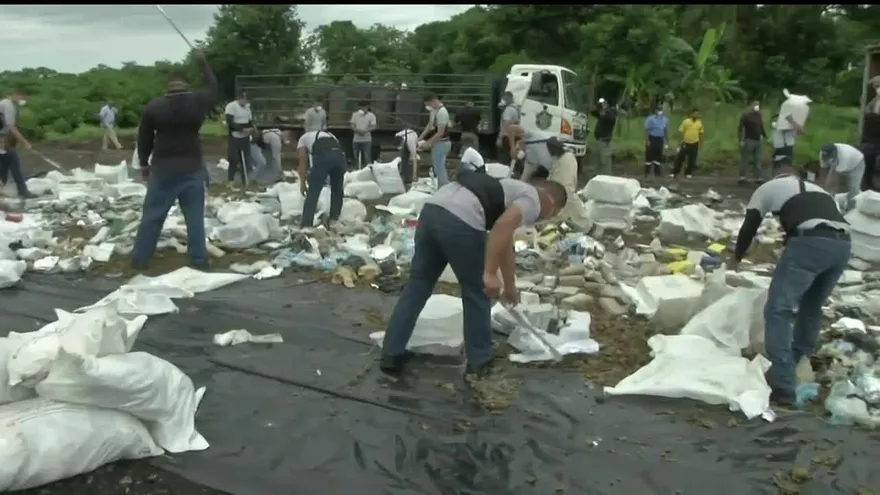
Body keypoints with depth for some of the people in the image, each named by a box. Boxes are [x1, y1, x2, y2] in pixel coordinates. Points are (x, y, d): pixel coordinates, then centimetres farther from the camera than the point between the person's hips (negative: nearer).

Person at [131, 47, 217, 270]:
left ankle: (140, 258, 14)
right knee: (195, 215, 6)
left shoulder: (153, 106, -1)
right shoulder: (198, 102, -3)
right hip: (192, 168, 0)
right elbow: (213, 88, 19)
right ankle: (198, 258, 7)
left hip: (163, 168, 0)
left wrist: (144, 163, 18)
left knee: (152, 215, 8)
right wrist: (203, 62, 29)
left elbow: (144, 138, 5)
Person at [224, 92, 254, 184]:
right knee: (233, 160, -6)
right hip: (234, 137, -7)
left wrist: (251, 128, -6)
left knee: (246, 160, 9)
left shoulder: (247, 107, 12)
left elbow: (250, 120, 17)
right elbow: (230, 122, -18)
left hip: (245, 137, 7)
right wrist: (242, 129, -23)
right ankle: (230, 181, 2)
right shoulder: (231, 106, -11)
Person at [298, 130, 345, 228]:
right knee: (337, 190, 24)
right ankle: (334, 220, 29)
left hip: (322, 156, -4)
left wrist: (303, 183, 26)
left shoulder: (303, 138, 31)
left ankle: (306, 226, -1)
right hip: (339, 155, 4)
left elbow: (302, 162, 22)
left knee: (312, 193, 2)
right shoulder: (329, 135, 43)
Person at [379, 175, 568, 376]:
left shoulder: (514, 190, 36)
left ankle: (391, 355, 20)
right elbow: (503, 225, -14)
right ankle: (479, 362, 25)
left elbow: (505, 244, 46)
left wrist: (510, 287, 56)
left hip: (431, 210, 8)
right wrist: (490, 273, -14)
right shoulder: (532, 200, 10)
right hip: (459, 221, -8)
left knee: (418, 284, 17)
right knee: (476, 294, 11)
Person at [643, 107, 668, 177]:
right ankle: (647, 172, 3)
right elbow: (646, 130, -11)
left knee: (659, 156, 9)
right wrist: (647, 140, -17)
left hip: (660, 139, 5)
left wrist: (667, 141, 14)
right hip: (651, 139, -5)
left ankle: (657, 171, 18)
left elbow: (666, 130, 15)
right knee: (649, 155, -3)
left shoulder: (665, 120, 6)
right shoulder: (650, 119, -10)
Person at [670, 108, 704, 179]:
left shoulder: (699, 123, 3)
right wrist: (681, 141, -9)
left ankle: (688, 173, 18)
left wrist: (701, 144, 9)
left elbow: (701, 133, 9)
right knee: (680, 158, 0)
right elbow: (681, 132, -5)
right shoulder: (686, 121, -8)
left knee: (692, 159, 6)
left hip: (694, 144, 3)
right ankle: (674, 173, 6)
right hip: (685, 143, -3)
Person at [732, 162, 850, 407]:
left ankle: (782, 386, -7)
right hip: (842, 244, 6)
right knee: (812, 307, 26)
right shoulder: (817, 190, 39)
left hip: (810, 242, -6)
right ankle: (799, 362, 39)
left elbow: (749, 226, 24)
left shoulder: (769, 187, 24)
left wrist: (737, 257, 43)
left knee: (778, 309, -2)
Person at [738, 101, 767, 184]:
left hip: (758, 140, 6)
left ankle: (757, 178, 10)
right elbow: (740, 128, -9)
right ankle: (742, 177, 1)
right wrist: (740, 140, -16)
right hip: (749, 140, -6)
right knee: (745, 159, -4)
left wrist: (765, 137, 16)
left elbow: (761, 127, 22)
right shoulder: (746, 115, -4)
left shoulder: (759, 115, 14)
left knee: (757, 160, 7)